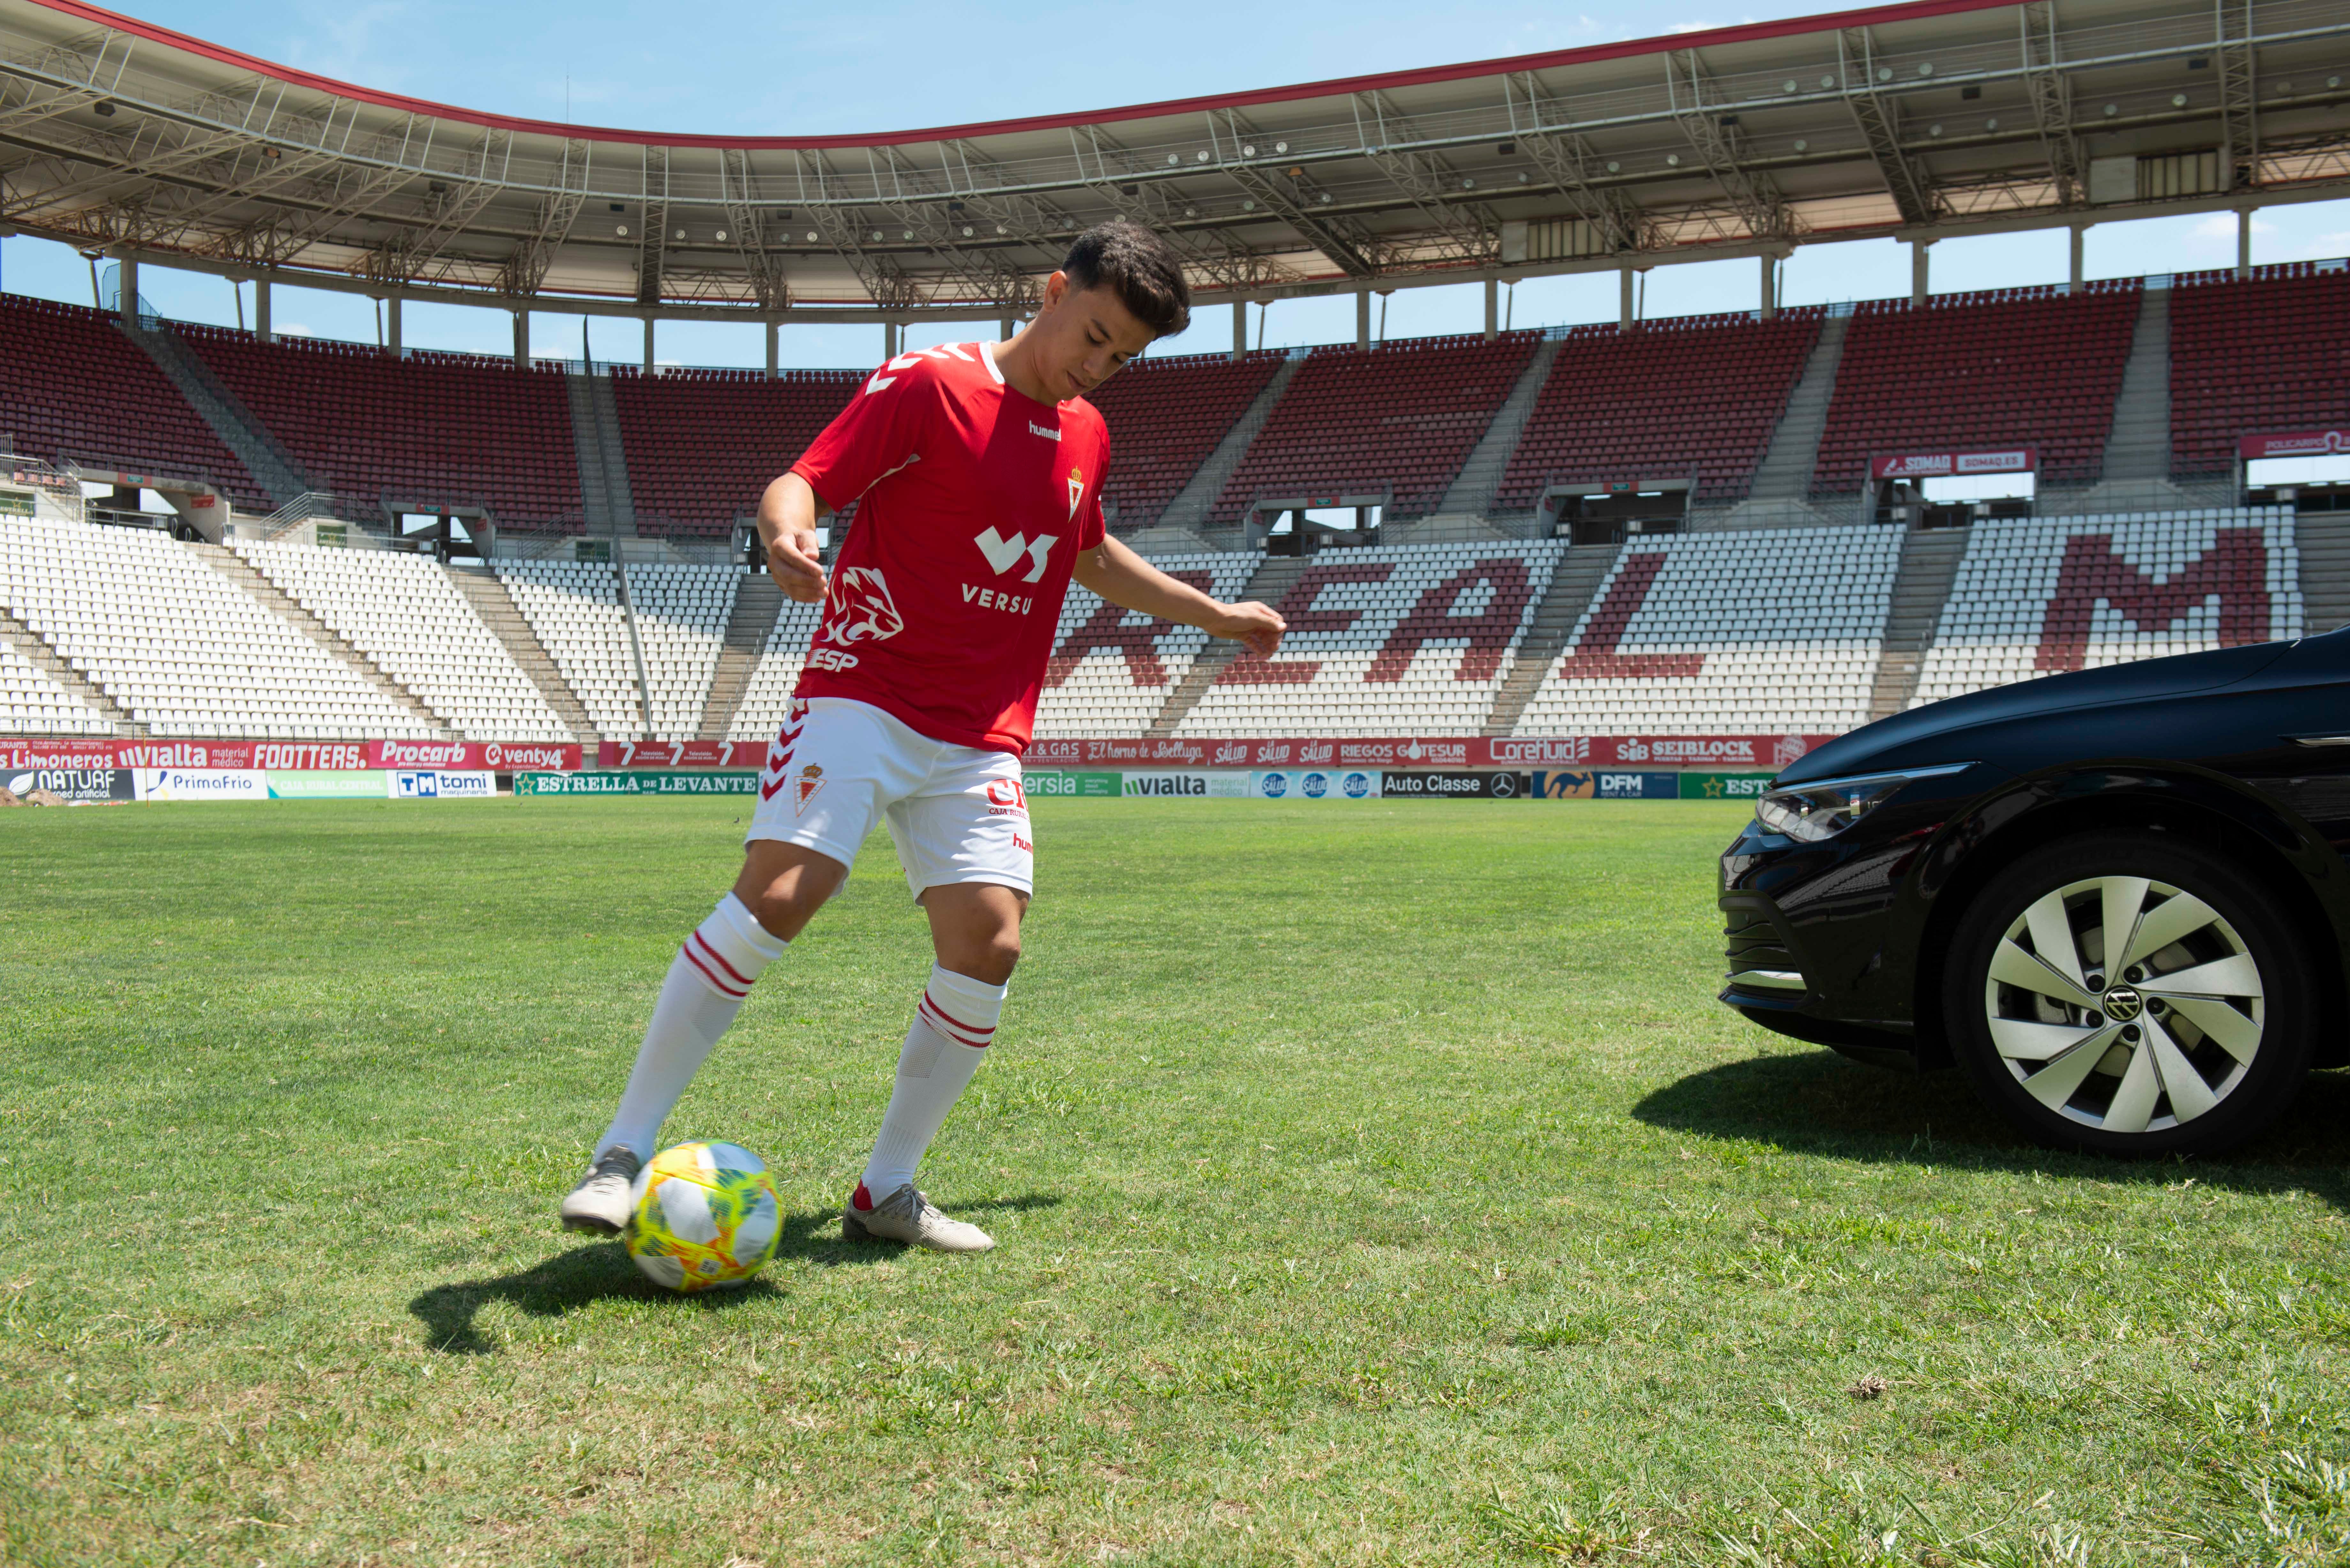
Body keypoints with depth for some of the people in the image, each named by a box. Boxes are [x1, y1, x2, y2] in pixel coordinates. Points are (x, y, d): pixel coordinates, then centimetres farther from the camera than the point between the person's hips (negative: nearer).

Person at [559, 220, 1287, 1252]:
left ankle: (886, 1191, 7)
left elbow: (1093, 558, 34)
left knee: (991, 944, -9)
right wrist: (786, 533, -35)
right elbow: (803, 482, -11)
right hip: (863, 694, -6)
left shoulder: (1085, 435, 16)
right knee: (775, 895, -22)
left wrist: (1215, 616, 41)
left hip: (981, 740, 6)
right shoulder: (928, 385, -4)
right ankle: (625, 1154, -10)